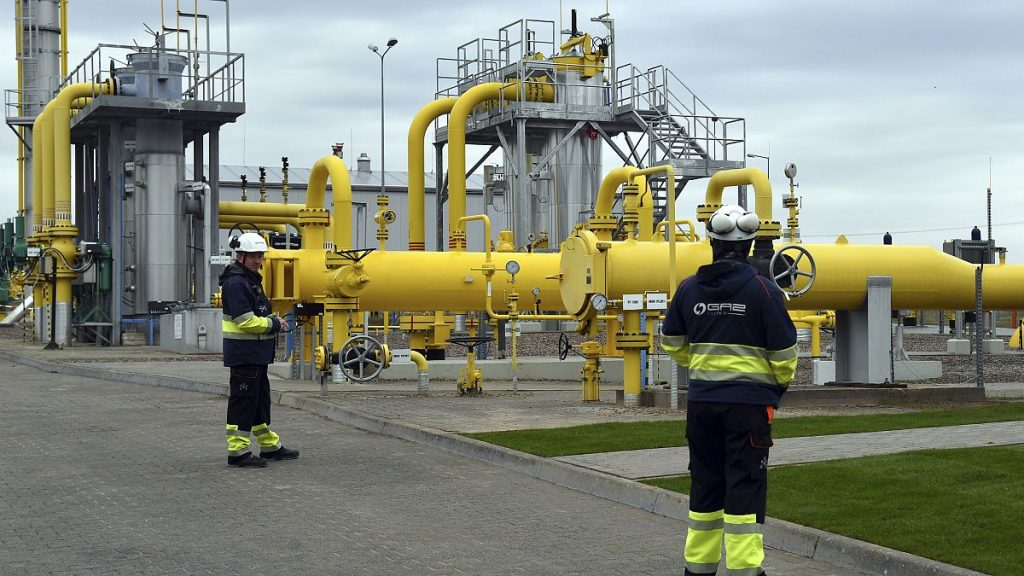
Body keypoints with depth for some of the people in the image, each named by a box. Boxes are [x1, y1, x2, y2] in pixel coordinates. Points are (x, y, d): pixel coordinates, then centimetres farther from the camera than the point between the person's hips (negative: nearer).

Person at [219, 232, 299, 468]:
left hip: (256, 353, 11)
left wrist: (272, 320, 8)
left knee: (261, 398, 18)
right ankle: (237, 451, -1)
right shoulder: (236, 282, -17)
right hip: (243, 352, -11)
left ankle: (270, 446, 28)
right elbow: (245, 320, -22)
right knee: (244, 399, -6)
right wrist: (273, 324, -12)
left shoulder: (251, 280, 16)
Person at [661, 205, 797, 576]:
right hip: (749, 401, -4)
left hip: (702, 400, 4)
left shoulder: (689, 289, 2)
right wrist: (782, 381, 13)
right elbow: (783, 351, -7)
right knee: (745, 486, 0)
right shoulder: (762, 290, -10)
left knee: (705, 483, 15)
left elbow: (672, 344, 15)